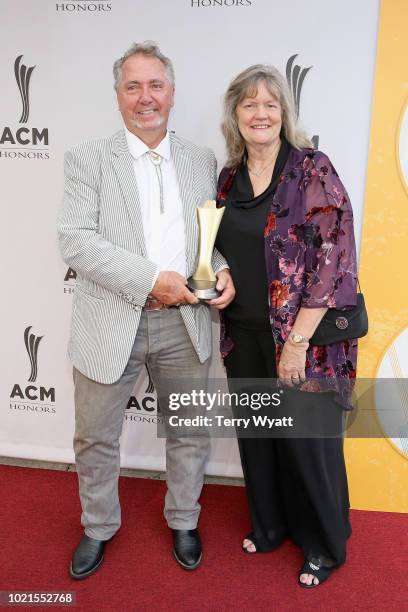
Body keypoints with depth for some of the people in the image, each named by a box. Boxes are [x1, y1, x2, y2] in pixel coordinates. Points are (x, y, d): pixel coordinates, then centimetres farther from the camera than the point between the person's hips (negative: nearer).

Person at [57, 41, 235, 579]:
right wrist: (150, 280, -21)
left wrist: (223, 269, -9)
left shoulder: (202, 161, 8)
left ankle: (184, 522, 42)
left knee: (190, 433, 16)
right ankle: (99, 528, 40)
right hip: (110, 324, -2)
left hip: (184, 324, 2)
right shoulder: (89, 159, -1)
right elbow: (75, 239, -12)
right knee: (96, 438, 14)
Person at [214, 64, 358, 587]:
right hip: (244, 335, 5)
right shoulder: (228, 178, 8)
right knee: (256, 433, 17)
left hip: (304, 335, -5)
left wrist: (298, 339, -18)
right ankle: (270, 523, 42)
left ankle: (324, 545, 33)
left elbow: (334, 254, -15)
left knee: (307, 439, 7)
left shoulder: (313, 169, -9)